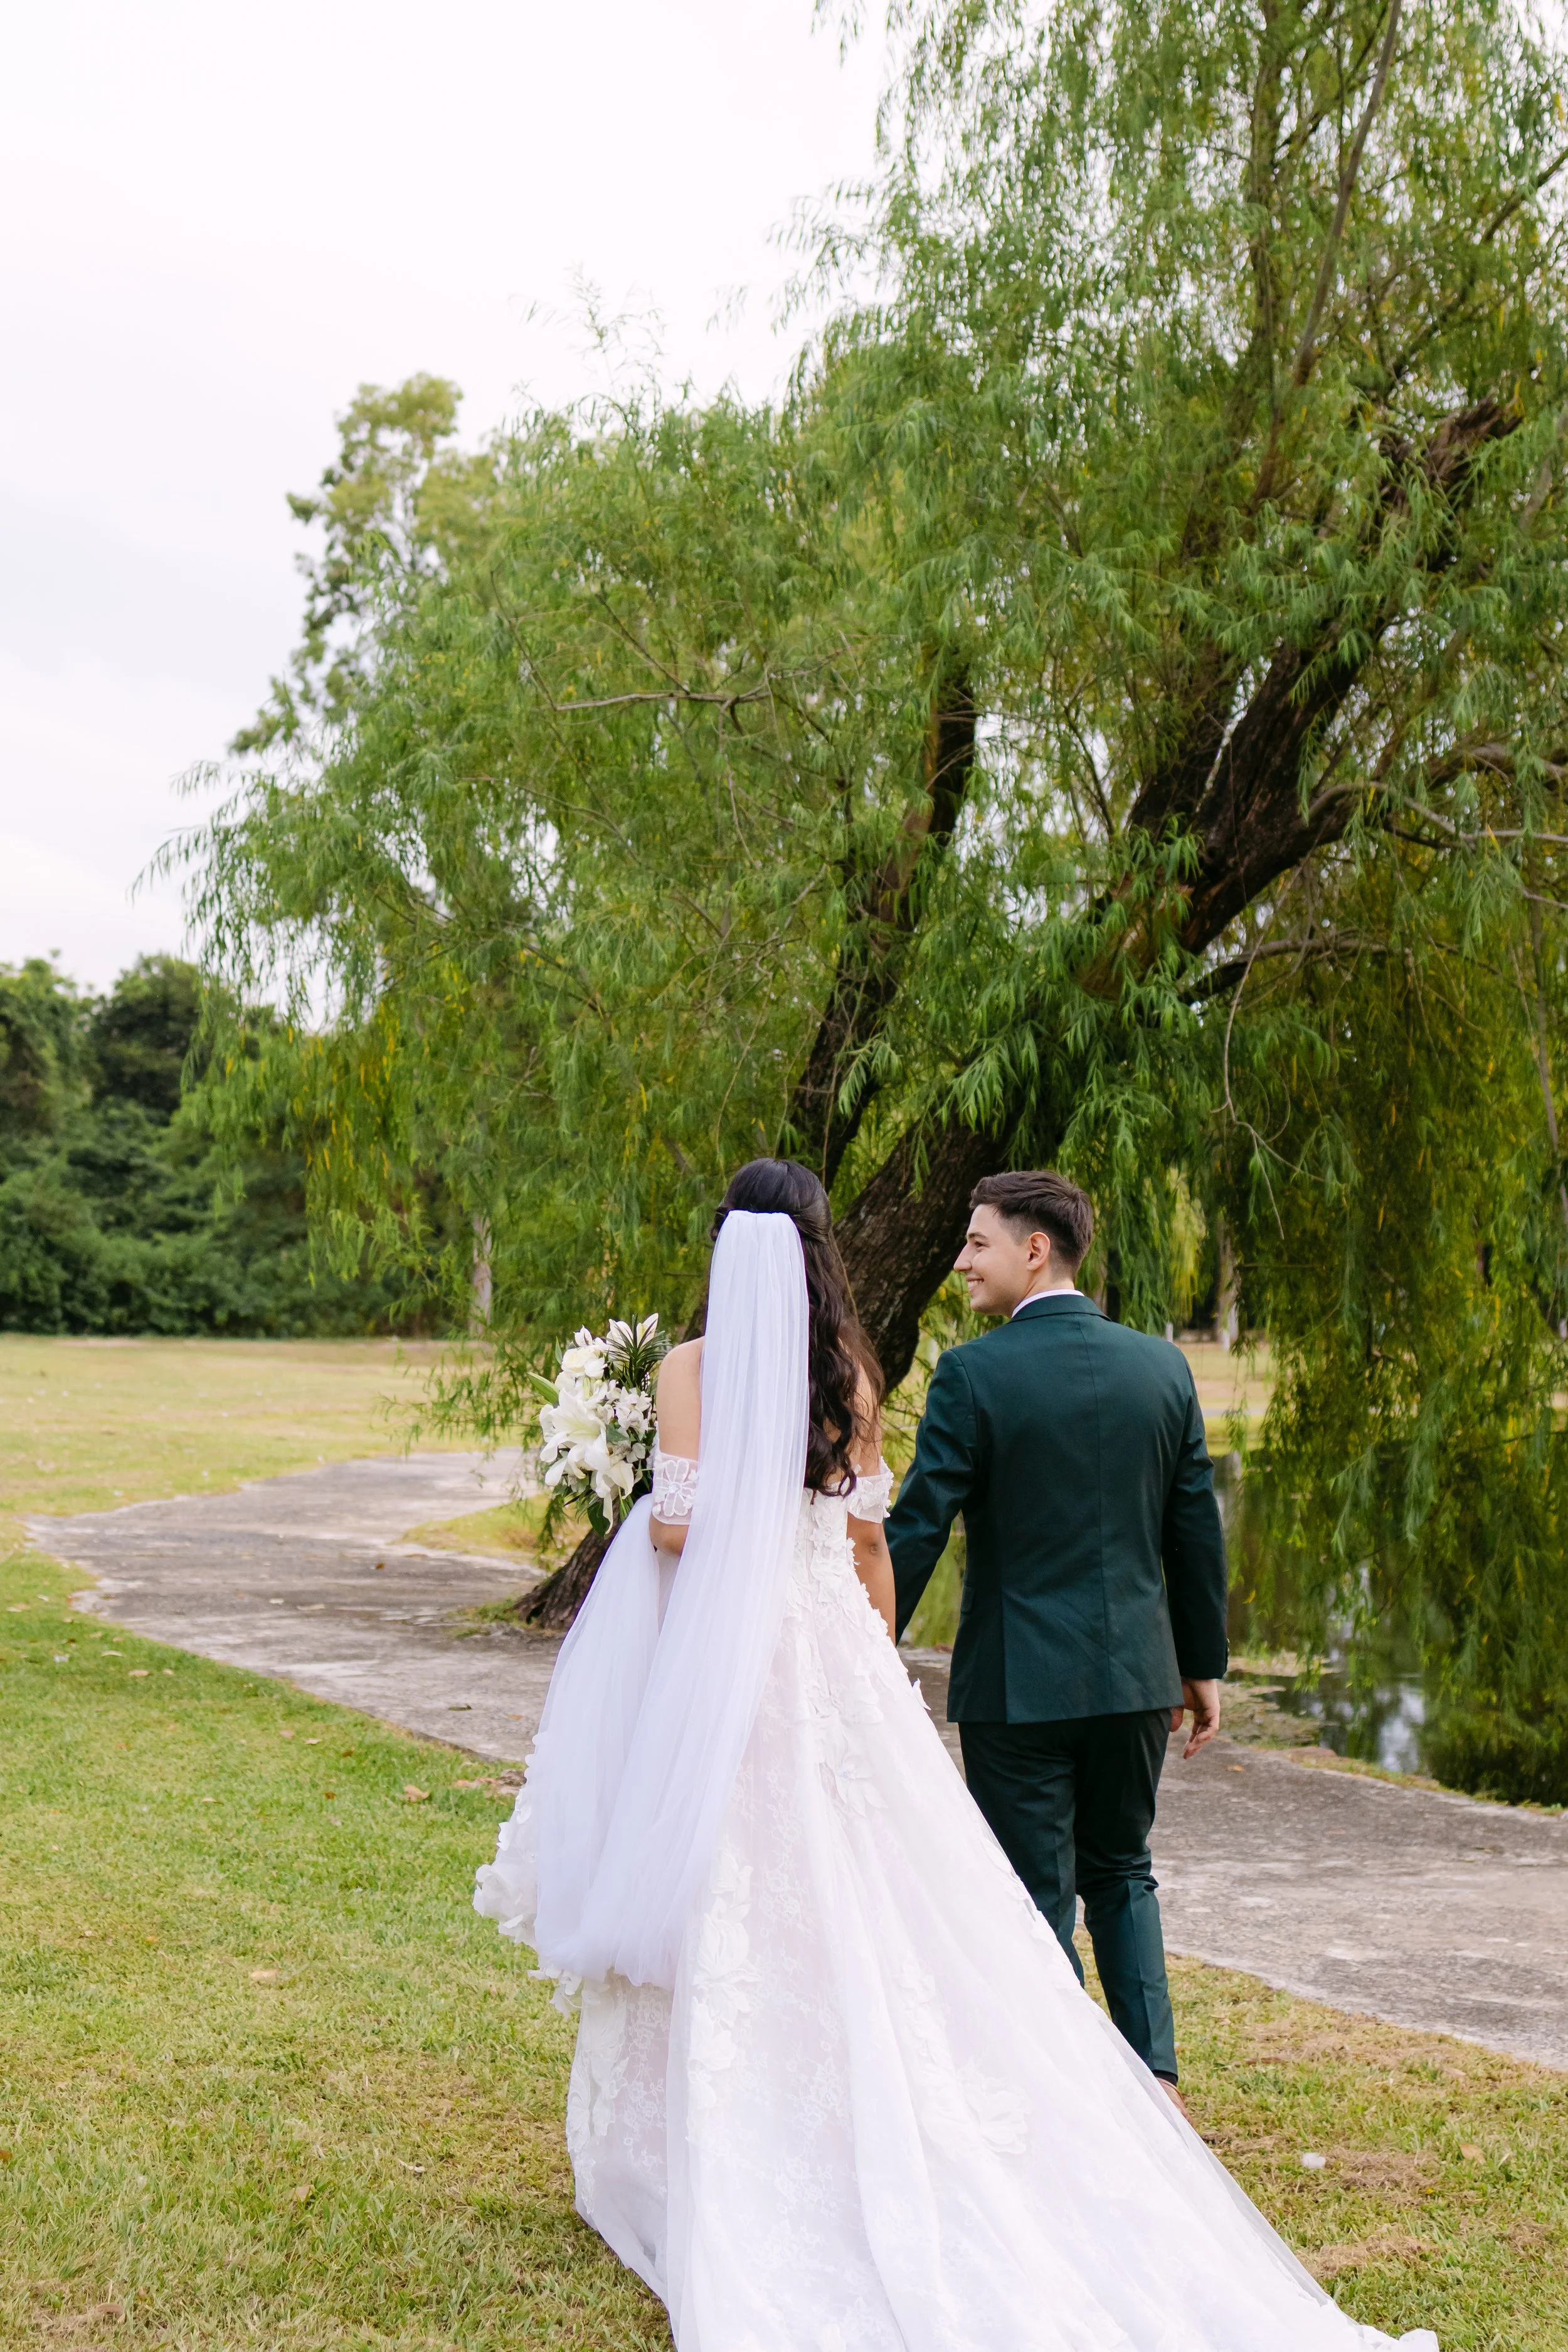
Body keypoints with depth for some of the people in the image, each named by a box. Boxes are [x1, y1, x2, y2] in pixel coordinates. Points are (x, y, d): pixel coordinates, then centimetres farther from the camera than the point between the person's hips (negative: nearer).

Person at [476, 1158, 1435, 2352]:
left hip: (725, 1657, -3)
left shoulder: (694, 1367, -8)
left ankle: (703, 2172, 13)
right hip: (835, 1653, 3)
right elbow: (870, 1538, 8)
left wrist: (653, 1515, 9)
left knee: (734, 1908, 4)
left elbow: (676, 1527, -14)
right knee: (855, 1898, 7)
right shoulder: (851, 1370, 4)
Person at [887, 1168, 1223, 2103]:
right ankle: (1154, 2077, 14)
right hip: (1136, 1673, 5)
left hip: (1018, 1683, -4)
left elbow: (917, 1530, -13)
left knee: (1038, 1901, 7)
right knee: (1122, 1875, 21)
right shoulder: (1162, 1366, 2)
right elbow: (1197, 1529, 6)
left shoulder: (973, 1374, -12)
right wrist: (1205, 1664, 15)